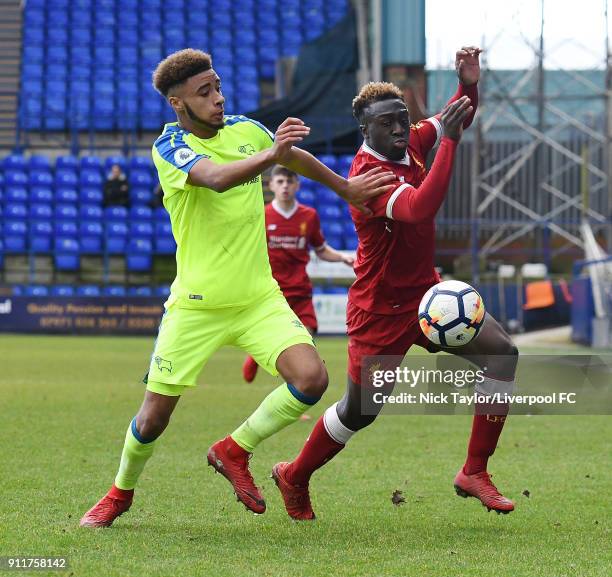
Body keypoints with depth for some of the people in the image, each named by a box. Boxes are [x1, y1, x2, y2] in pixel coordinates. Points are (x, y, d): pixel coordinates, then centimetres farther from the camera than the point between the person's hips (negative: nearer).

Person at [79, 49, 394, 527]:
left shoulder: (246, 130, 3)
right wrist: (270, 154, -51)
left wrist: (346, 188, 33)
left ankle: (234, 451, 6)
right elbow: (216, 178, -35)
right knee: (154, 418, 1)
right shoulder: (170, 148, -13)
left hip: (259, 298, 4)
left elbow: (296, 157, 26)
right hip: (196, 305, -4)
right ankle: (121, 492, 32)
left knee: (311, 378, -18)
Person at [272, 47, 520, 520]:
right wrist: (449, 140, -40)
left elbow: (457, 117, 15)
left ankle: (474, 472, -2)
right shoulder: (369, 173, -25)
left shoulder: (411, 144, -2)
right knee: (359, 411, 4)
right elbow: (420, 209, -43)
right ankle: (293, 478, 30)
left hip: (425, 292, 7)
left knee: (502, 352, -9)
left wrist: (469, 86, -8)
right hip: (380, 308, -7)